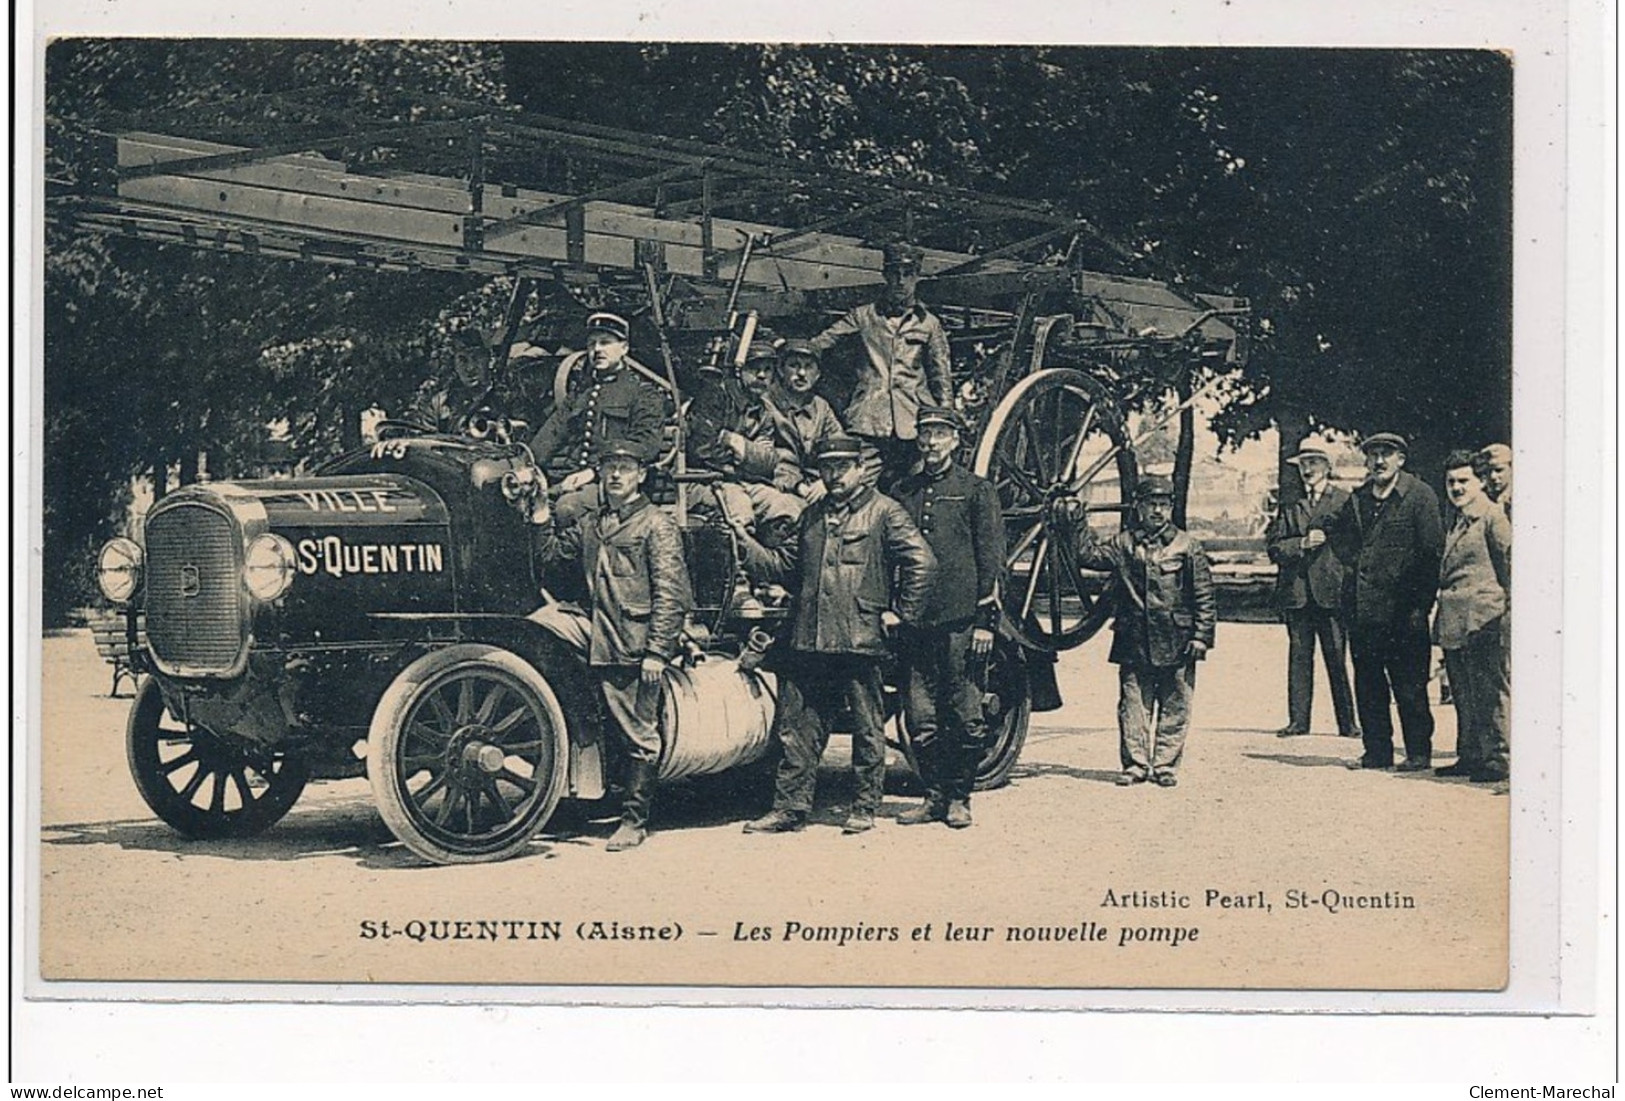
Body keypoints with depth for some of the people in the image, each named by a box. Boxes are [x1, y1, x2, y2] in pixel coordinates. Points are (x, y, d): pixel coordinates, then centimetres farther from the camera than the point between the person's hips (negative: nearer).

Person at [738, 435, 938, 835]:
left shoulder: (884, 512, -2)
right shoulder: (812, 515, 17)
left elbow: (923, 563, -7)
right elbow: (792, 568, 22)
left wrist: (901, 613, -7)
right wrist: (750, 547, 11)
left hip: (860, 641, -5)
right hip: (809, 641, 6)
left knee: (867, 729, 5)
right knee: (796, 726, 6)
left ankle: (865, 808, 14)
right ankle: (790, 807, 12)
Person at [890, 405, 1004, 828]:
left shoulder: (976, 490, 3)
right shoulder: (902, 492, 13)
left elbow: (991, 558, 0)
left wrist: (986, 619, -6)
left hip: (960, 619, -4)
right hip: (913, 620, 4)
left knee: (963, 713, 0)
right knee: (921, 715, 5)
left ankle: (959, 797, 9)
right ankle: (934, 796, 14)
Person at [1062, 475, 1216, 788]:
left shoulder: (1187, 547, 1)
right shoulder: (1123, 544, 7)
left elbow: (1204, 596, 1)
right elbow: (1089, 555, 4)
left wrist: (1202, 635, -4)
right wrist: (1078, 523, -4)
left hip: (1176, 645, -1)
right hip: (1134, 643, 1)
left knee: (1174, 707, 4)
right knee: (1133, 704, 3)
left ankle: (1166, 765, 12)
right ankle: (1135, 764, 10)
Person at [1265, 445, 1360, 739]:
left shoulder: (1345, 500, 6)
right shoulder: (1290, 504, 14)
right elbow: (1275, 548, 8)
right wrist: (1302, 544, -7)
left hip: (1330, 590, -3)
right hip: (1296, 591, 3)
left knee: (1337, 658, -1)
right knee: (1298, 657, 2)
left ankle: (1347, 722, 4)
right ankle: (1298, 720, 5)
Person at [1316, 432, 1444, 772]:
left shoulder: (1419, 496, -5)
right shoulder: (1357, 499, 11)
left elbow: (1432, 552, -9)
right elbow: (1338, 534, 26)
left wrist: (1420, 604, -12)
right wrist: (1355, 563, 7)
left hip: (1402, 611, -6)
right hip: (1363, 609, 6)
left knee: (1409, 686, -1)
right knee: (1367, 684, 9)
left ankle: (1418, 753, 7)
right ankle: (1376, 750, 17)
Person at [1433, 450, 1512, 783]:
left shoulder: (1492, 518, -7)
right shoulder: (1457, 521, 19)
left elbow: (1510, 562, -9)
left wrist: (1509, 608, -13)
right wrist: (1442, 614, 19)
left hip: (1484, 619, -9)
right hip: (1455, 623, 9)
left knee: (1490, 692, -5)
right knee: (1464, 694, 12)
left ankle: (1497, 759, -2)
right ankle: (1469, 756, 19)